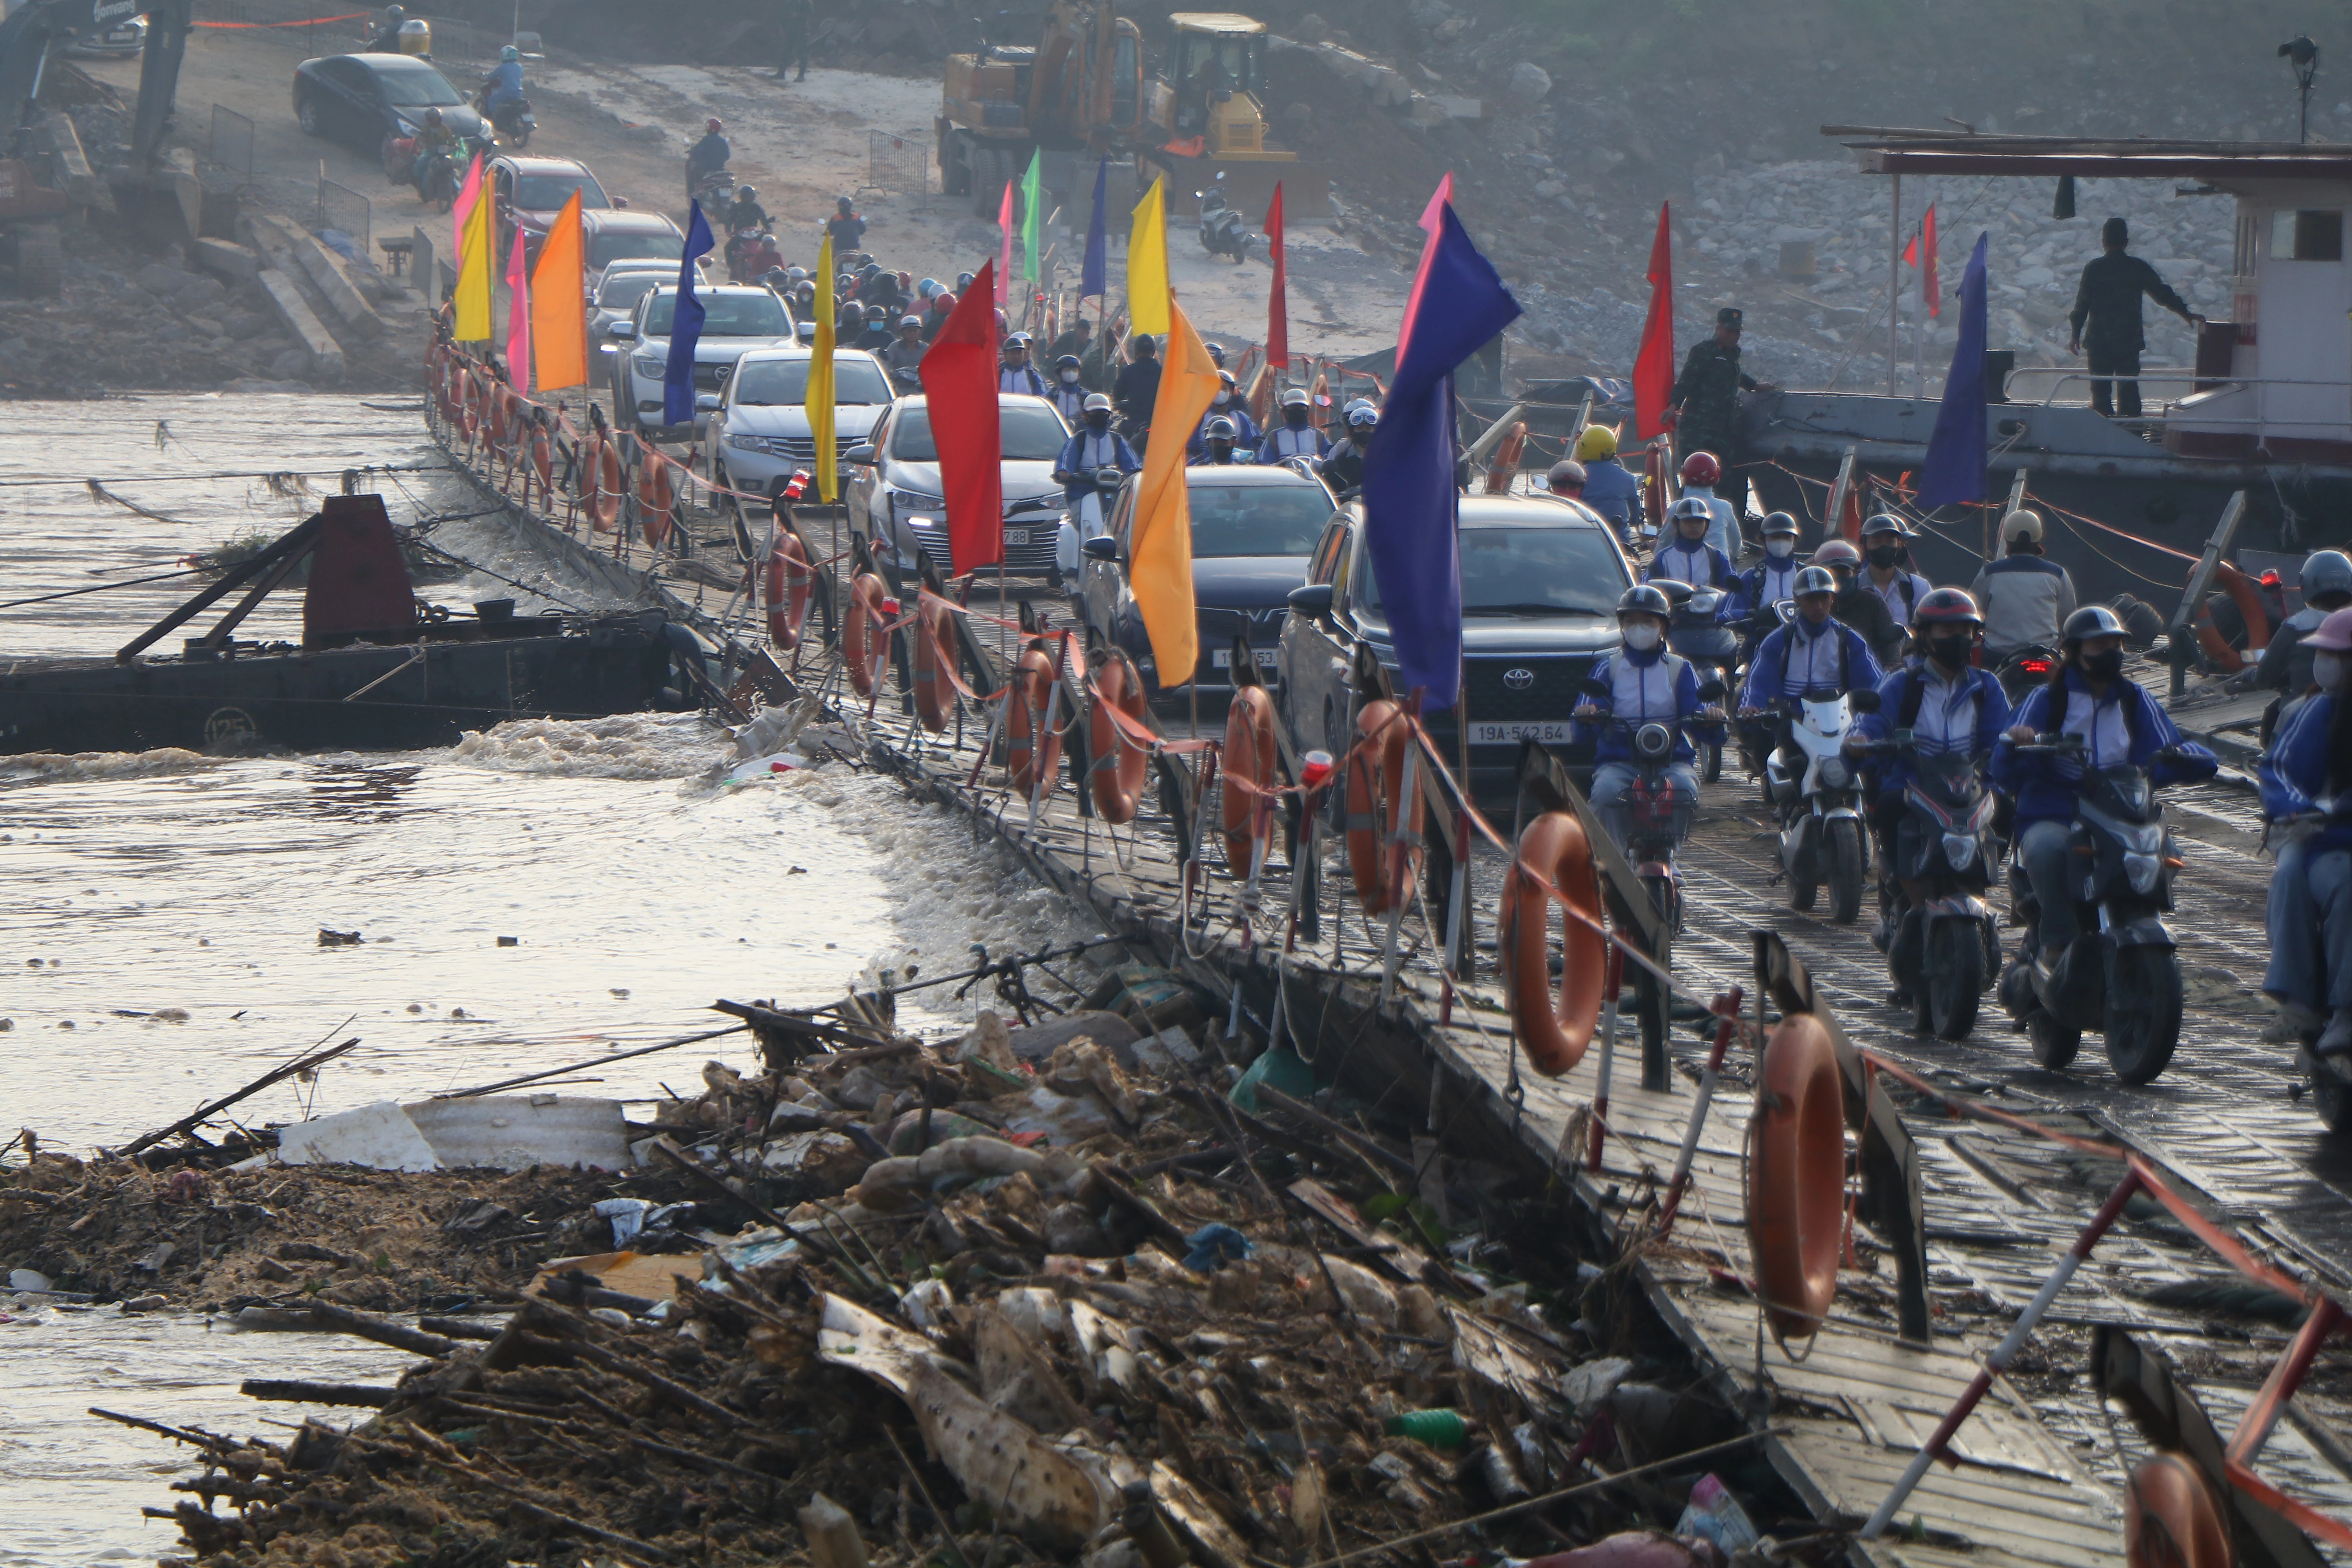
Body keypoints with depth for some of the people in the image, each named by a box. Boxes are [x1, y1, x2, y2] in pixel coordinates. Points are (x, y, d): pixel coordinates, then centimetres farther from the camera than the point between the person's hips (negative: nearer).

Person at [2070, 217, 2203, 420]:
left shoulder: (2093, 268, -6)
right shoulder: (2138, 268, 1)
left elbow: (2082, 304, -4)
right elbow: (2163, 294, 7)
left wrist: (2076, 335, 6)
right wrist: (2186, 314, 19)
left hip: (2099, 341, -2)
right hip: (2130, 340, 2)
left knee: (2101, 389, 2)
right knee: (2130, 388, 9)